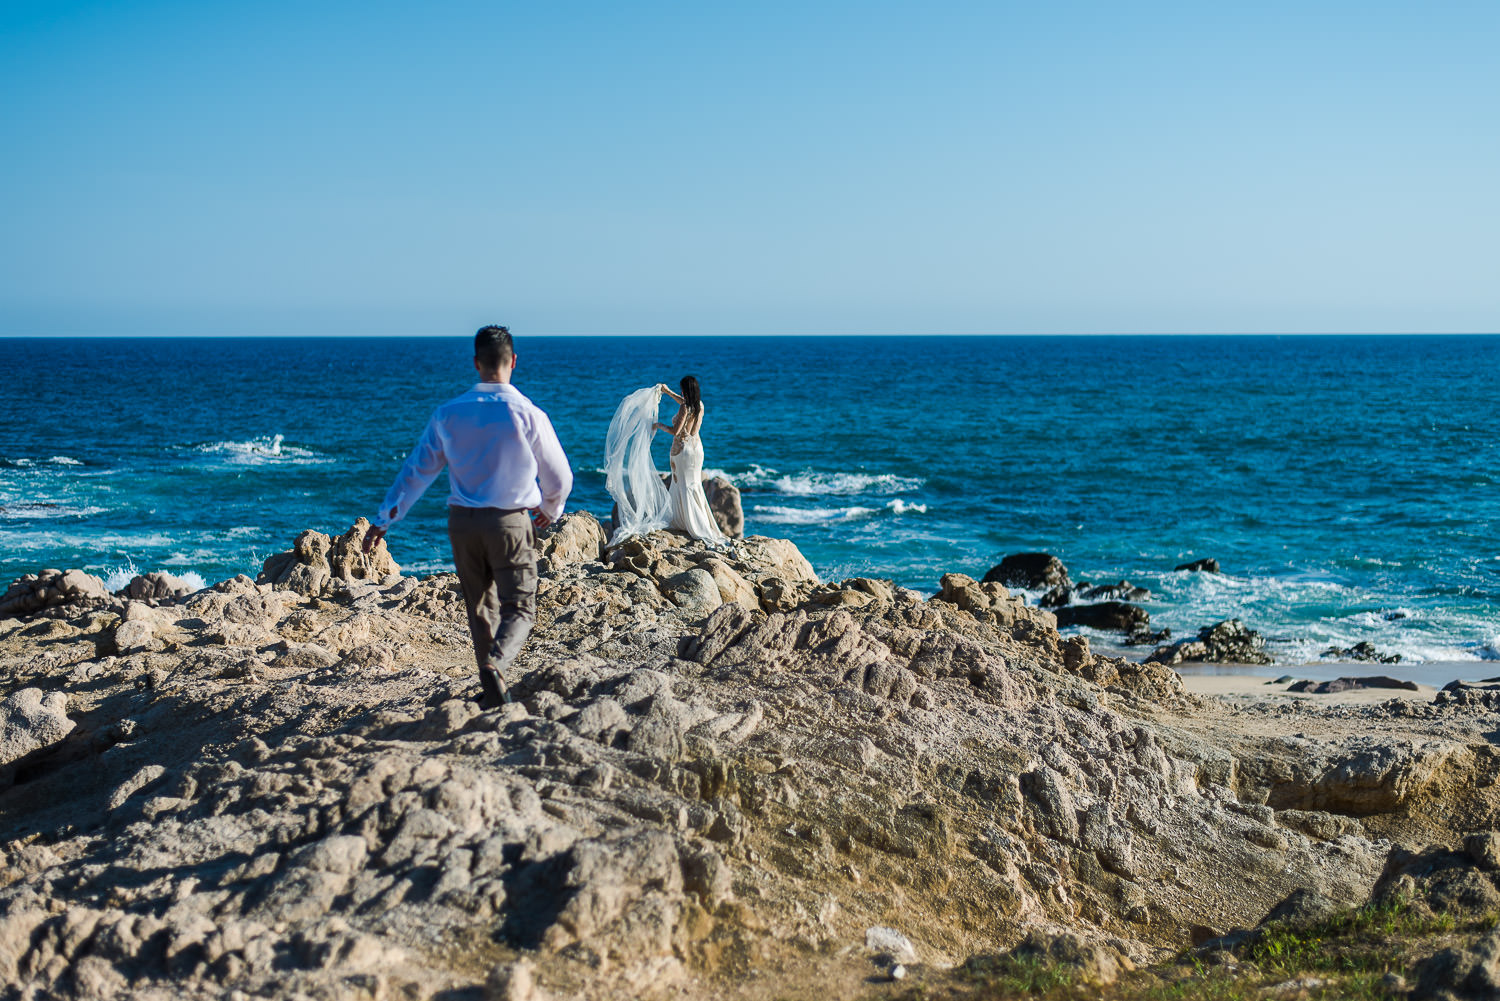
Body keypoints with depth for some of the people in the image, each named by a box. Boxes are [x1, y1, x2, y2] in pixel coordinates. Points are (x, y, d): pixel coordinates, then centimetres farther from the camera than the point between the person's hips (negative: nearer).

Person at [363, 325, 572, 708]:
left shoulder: (449, 413, 1)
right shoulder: (528, 414, -7)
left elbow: (415, 470, 5)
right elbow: (559, 478, 2)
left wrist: (384, 520, 14)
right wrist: (551, 509, 24)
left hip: (462, 522, 3)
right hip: (510, 522, -3)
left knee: (480, 608, 17)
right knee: (519, 609, 1)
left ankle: (493, 689, 21)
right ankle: (495, 665, -27)